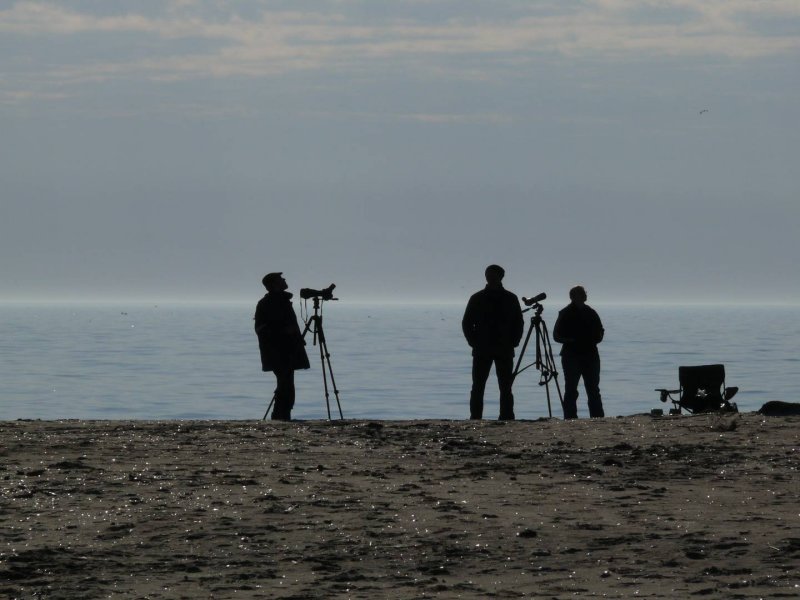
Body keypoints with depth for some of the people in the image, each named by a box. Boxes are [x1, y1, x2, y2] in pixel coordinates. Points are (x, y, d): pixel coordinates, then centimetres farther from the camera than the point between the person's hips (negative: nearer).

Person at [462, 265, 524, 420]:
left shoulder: (510, 299, 7)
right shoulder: (477, 298, 4)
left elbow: (519, 324, 12)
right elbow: (466, 323, 6)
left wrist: (513, 343, -1)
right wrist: (474, 343, -4)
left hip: (505, 350, 1)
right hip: (482, 351, -1)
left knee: (505, 388, 1)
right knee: (478, 388, -2)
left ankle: (507, 419, 3)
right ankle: (475, 419, -1)